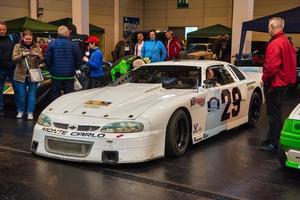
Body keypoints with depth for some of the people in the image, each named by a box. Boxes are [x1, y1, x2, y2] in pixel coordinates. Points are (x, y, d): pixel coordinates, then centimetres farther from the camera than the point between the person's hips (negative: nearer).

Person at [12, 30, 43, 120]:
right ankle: (20, 111, 23)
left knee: (32, 94, 4)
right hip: (21, 75, 0)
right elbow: (14, 58, -7)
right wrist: (22, 55, -25)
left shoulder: (36, 47, 5)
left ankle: (30, 112, 13)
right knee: (21, 95, 6)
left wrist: (38, 56, -21)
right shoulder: (17, 46, 3)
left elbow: (41, 60, 2)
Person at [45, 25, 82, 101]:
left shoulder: (52, 44, -4)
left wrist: (51, 69, 10)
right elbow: (79, 60, -1)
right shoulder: (73, 45, -3)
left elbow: (47, 59, -5)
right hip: (69, 76, 0)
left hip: (56, 75, 0)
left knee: (55, 96, 6)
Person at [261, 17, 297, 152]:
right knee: (277, 112, 18)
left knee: (274, 114, -3)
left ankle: (273, 142, 5)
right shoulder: (287, 42, 10)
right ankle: (274, 139, 28)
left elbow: (271, 66, -27)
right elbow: (290, 63, 16)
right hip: (284, 82, 10)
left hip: (274, 83, -10)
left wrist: (265, 78, -11)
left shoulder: (274, 44, -21)